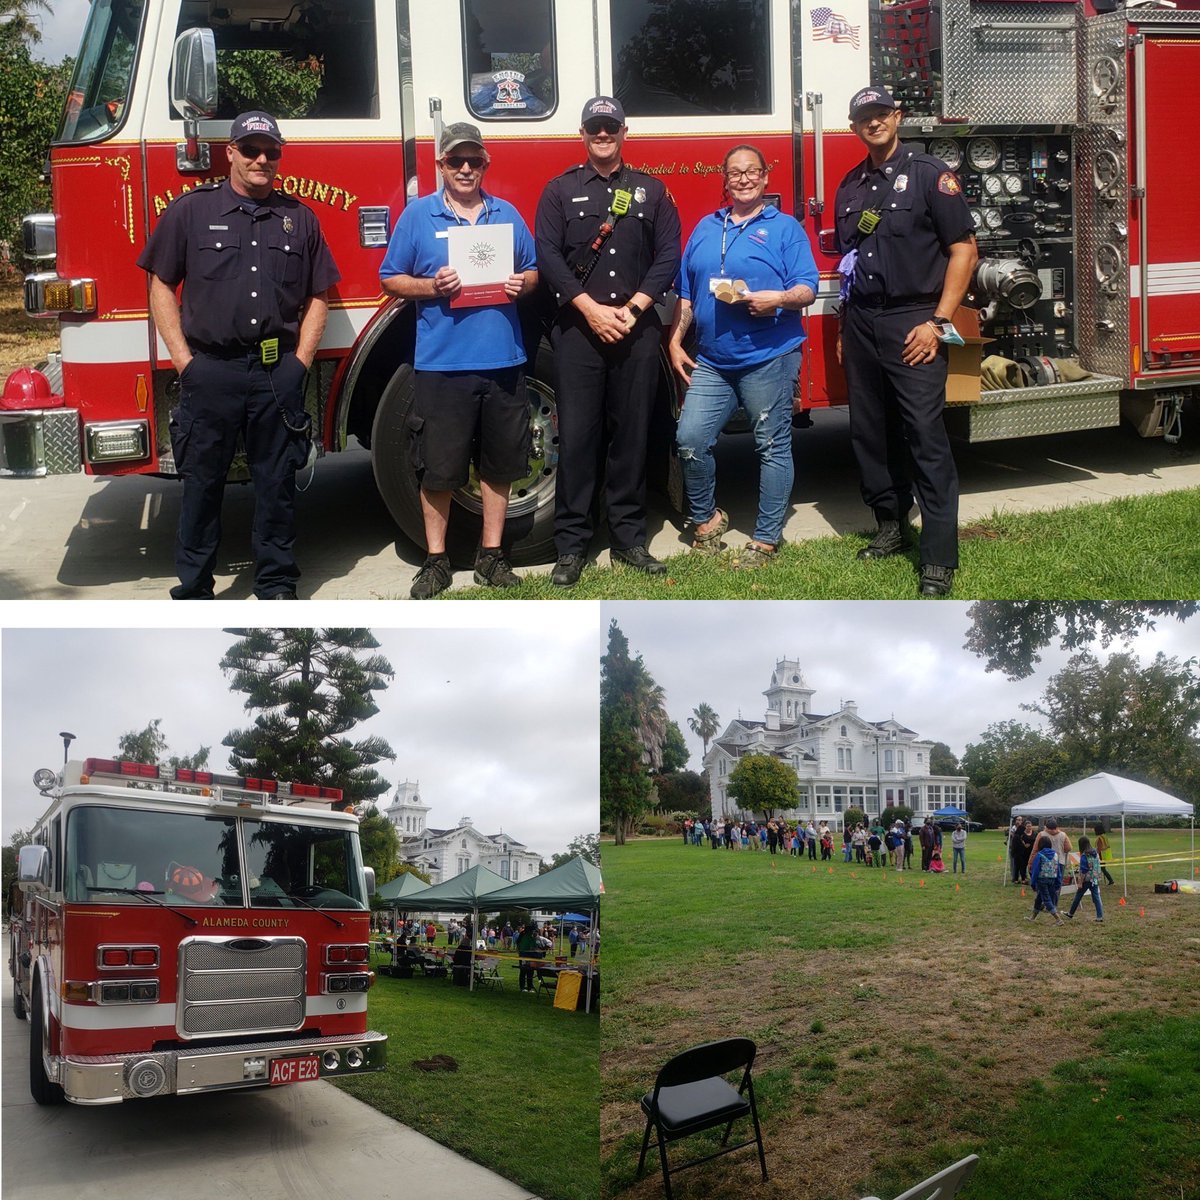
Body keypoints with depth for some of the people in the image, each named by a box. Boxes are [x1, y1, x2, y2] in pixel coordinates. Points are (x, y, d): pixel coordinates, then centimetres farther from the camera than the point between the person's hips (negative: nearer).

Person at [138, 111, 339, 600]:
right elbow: (162, 286, 4)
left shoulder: (300, 218, 10)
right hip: (210, 371, -1)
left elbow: (318, 296, 12)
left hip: (278, 373, 2)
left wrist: (300, 360, 2)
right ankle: (193, 588, 14)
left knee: (277, 481, 7)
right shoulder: (190, 210, 4)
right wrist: (182, 359, -4)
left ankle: (277, 584, 18)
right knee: (202, 481, 5)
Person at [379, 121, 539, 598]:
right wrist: (431, 286, -13)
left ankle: (492, 555, 19)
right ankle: (436, 560, 11)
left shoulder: (507, 215, 12)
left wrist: (522, 283, -4)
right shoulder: (417, 215, 4)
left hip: (502, 360, 3)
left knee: (498, 464, 8)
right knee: (439, 469, 0)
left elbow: (533, 272, 18)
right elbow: (391, 279, 4)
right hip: (441, 361, -3)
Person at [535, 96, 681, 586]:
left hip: (637, 330, 1)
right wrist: (591, 308, -12)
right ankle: (571, 545, 2)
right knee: (576, 434, -3)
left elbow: (668, 256, 4)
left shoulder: (651, 191, 11)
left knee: (631, 433, 5)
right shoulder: (560, 190, 7)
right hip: (577, 329, -1)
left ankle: (629, 537, 13)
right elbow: (547, 256, -2)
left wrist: (631, 308, -8)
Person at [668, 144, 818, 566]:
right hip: (710, 362, 4)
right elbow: (686, 293, 19)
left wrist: (779, 299, -22)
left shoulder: (785, 228, 3)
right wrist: (676, 341, 12)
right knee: (690, 440, -3)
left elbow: (808, 289, -3)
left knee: (773, 448, 1)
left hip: (768, 359, -4)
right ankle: (705, 518, 19)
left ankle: (766, 539, 9)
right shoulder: (705, 229, 17)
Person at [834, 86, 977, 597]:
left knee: (925, 436, -10)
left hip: (911, 323, -6)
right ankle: (891, 526, 23)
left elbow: (963, 249, -7)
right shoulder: (851, 185, 15)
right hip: (862, 323, 6)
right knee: (870, 431, 8)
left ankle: (939, 559, -10)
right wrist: (845, 329, 14)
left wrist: (938, 321, -13)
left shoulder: (929, 174, -3)